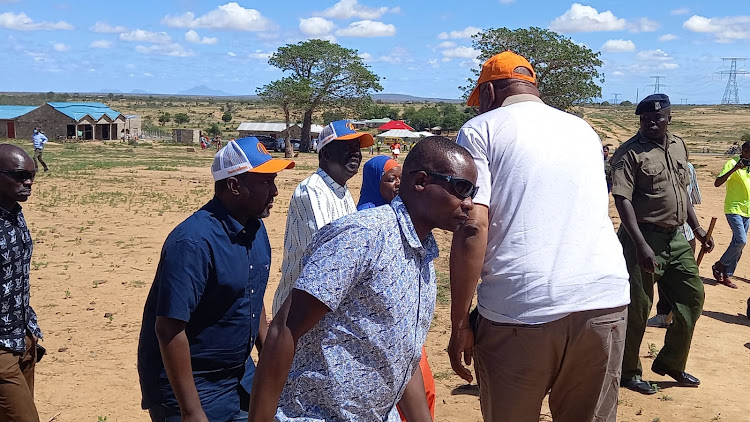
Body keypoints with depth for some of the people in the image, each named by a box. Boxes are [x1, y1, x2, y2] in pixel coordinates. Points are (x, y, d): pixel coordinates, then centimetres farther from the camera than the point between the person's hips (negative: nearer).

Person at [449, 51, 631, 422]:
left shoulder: (481, 129, 4)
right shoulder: (584, 129, 20)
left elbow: (473, 227, -9)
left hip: (520, 310, -4)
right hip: (605, 302, 5)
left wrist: (459, 325, -6)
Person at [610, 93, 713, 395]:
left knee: (693, 297, 13)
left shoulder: (679, 147, 10)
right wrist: (641, 246, -27)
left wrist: (696, 227, 16)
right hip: (643, 238, -7)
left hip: (676, 238, 7)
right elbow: (622, 200, -19)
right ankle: (629, 372, 17)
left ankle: (671, 363, 29)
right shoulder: (629, 152, -12)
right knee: (637, 306, 0)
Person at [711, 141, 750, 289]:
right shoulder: (732, 163, -9)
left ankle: (726, 275, 12)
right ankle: (719, 266, 2)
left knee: (738, 244, 5)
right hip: (734, 209, -7)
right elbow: (717, 183, -19)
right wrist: (734, 169, -28)